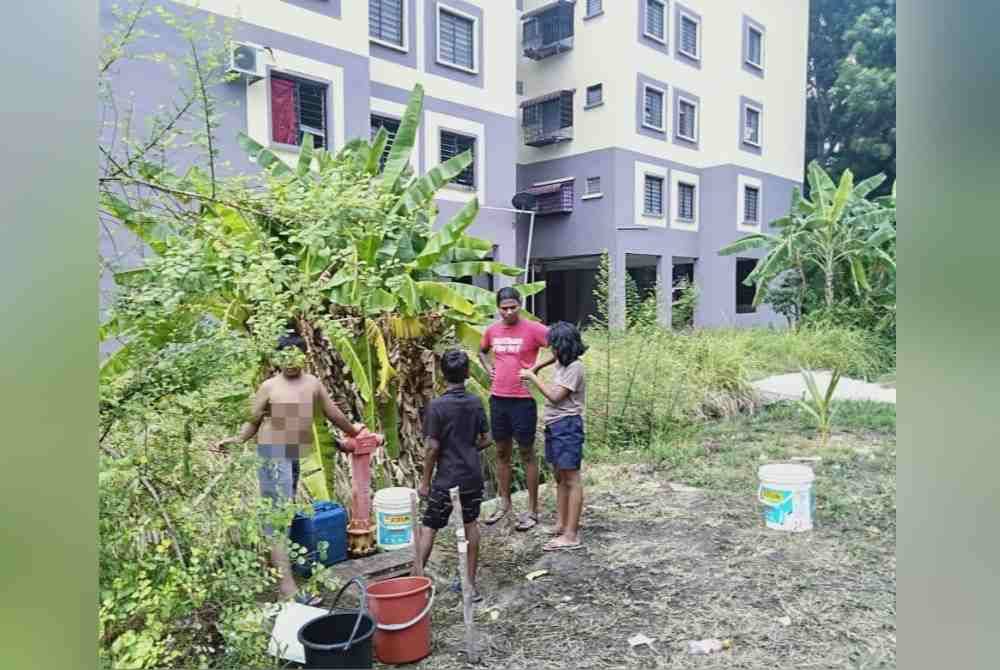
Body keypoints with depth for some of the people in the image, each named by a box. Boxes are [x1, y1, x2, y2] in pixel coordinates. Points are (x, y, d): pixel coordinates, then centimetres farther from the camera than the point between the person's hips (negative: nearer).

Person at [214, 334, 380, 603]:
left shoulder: (313, 384, 7)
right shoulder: (269, 387, -1)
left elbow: (334, 414, 18)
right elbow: (253, 422, 4)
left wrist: (355, 433, 26)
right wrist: (236, 439, -13)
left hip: (299, 455, 4)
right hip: (274, 454, -4)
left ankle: (274, 564, 24)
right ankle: (287, 585, -11)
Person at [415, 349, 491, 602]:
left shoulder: (437, 406, -15)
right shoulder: (476, 402, -1)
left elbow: (432, 448, -14)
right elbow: (486, 440, 4)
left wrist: (425, 481, -4)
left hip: (446, 479, -4)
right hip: (473, 476, 4)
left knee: (429, 527, 8)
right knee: (470, 525, 14)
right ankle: (471, 583, 20)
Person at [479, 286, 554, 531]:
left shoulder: (533, 329, -10)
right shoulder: (492, 330, 6)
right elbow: (482, 351, 26)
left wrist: (538, 366, -14)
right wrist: (489, 368, 9)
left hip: (523, 400, -5)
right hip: (498, 398, 5)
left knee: (527, 453, 4)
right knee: (502, 452, 14)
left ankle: (532, 510, 14)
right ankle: (504, 502, 29)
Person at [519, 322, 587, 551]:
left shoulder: (575, 368, -15)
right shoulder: (561, 365, 13)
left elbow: (555, 396, -17)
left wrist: (532, 377, -10)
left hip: (567, 425, -10)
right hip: (554, 425, 10)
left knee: (571, 479, -5)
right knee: (560, 478, 15)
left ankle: (571, 535, -1)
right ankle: (561, 524, 25)